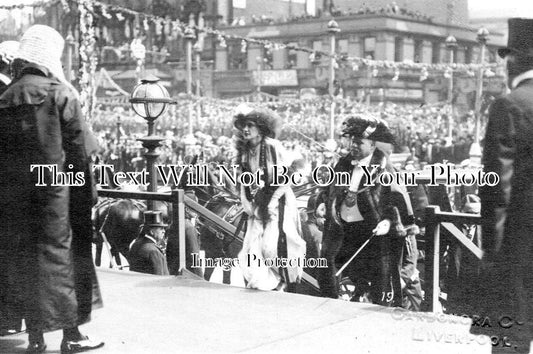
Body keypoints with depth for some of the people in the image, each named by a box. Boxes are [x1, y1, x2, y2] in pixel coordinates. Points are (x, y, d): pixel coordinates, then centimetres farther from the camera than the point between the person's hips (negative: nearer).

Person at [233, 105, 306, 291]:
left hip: (278, 201, -6)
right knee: (253, 246, -2)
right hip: (257, 205, 6)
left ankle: (284, 280, 9)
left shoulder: (273, 146, -13)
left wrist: (272, 202, -16)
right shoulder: (244, 151, 5)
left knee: (274, 244, -14)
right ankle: (264, 283, 10)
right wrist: (246, 202, 2)